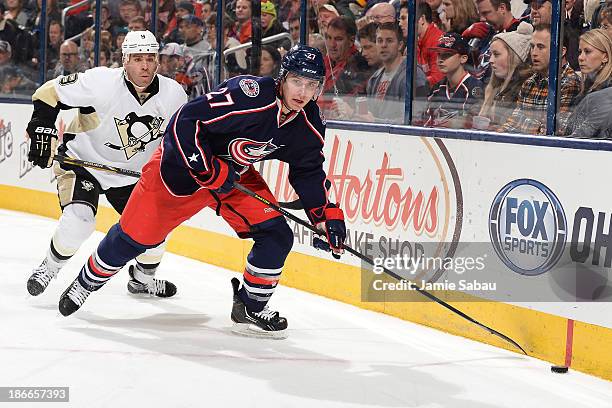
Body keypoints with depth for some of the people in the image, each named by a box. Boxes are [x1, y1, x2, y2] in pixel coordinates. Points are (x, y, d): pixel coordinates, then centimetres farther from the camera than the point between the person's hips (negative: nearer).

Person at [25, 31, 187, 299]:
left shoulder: (173, 94, -12)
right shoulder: (100, 82, -26)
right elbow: (49, 93, -18)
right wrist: (42, 131, -25)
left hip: (132, 174, 5)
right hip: (82, 161, -5)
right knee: (78, 218, -27)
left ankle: (143, 277, 27)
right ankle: (50, 267, 0)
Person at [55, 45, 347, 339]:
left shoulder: (308, 125, -12)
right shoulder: (247, 96, -35)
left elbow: (309, 171, 6)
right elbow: (185, 123, -33)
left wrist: (327, 214, -3)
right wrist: (211, 171, -30)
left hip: (237, 174, 6)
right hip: (185, 161, -6)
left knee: (276, 235, -7)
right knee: (135, 235, 0)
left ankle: (250, 308, 12)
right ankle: (87, 282, 26)